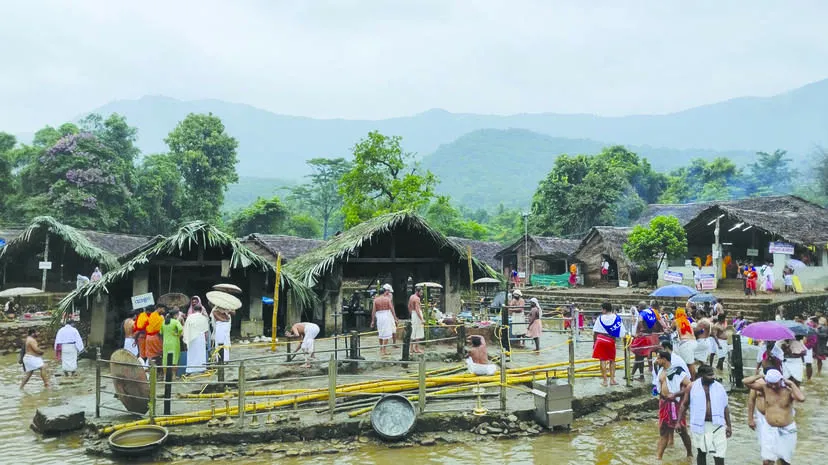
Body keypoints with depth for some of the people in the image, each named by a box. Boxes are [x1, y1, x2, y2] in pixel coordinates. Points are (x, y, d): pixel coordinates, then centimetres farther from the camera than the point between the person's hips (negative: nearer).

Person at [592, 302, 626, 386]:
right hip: (611, 341, 1)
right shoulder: (617, 318, 4)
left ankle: (604, 380, 5)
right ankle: (612, 379, 17)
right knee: (612, 360, 17)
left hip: (600, 339, -1)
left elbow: (595, 332, 1)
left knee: (602, 360, 3)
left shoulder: (600, 318, 1)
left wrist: (594, 342, 10)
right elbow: (623, 332, 1)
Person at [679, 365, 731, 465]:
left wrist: (728, 426, 7)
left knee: (719, 455, -3)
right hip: (700, 425, 0)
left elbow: (725, 407, 9)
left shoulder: (719, 387, 1)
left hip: (717, 425, 1)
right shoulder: (692, 386, -3)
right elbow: (684, 404, 4)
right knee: (701, 453, 13)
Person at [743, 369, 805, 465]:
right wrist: (760, 376, -10)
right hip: (769, 429, 1)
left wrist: (792, 384, -24)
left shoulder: (789, 390, -13)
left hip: (787, 430, -1)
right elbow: (745, 382, -11)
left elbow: (801, 398, -35)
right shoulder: (765, 388, -7)